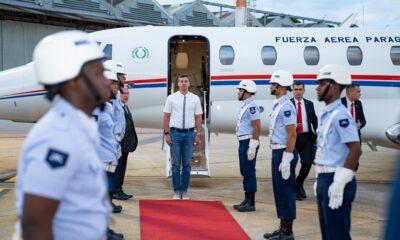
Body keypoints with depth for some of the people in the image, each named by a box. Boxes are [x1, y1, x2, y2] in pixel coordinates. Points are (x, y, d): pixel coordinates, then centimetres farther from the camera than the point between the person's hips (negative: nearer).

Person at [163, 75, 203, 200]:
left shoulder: (195, 98, 5)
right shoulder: (171, 98, 1)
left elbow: (198, 118, 6)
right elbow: (166, 116, 2)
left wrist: (198, 134, 1)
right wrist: (167, 133, -3)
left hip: (189, 133, 1)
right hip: (175, 133, -1)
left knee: (187, 164, 5)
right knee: (176, 164, 3)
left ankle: (184, 191, 15)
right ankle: (176, 191, 12)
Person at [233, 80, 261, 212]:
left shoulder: (251, 106, -15)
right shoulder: (245, 106, 17)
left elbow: (257, 127, -20)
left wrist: (252, 147, -22)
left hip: (249, 143, -10)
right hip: (243, 142, 10)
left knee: (249, 172, -6)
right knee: (244, 172, 14)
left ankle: (251, 203, -1)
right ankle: (247, 200, 22)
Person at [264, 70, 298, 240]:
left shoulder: (286, 106, -16)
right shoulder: (277, 105, 14)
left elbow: (292, 134, -20)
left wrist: (286, 159, -22)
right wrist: (277, 156, 19)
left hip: (283, 153, -10)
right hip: (276, 152, 10)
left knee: (286, 191, -4)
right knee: (279, 190, 15)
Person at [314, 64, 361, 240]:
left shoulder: (340, 115, -17)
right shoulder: (325, 115, 13)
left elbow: (355, 150, -22)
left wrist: (339, 184, -23)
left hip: (335, 181, -10)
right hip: (324, 179, 10)